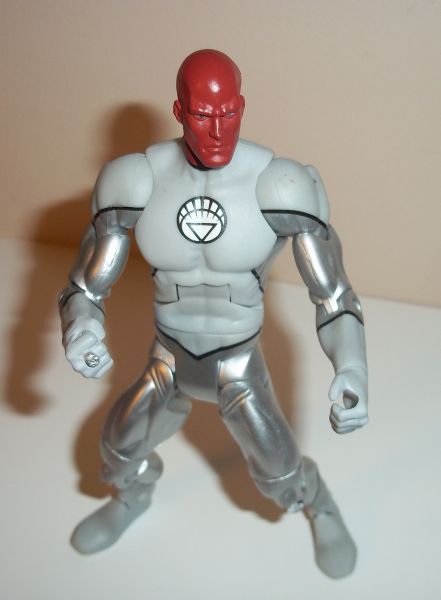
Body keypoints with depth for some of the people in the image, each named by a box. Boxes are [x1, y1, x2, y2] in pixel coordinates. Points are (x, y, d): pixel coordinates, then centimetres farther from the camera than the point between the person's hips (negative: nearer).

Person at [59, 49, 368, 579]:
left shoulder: (276, 185, -25)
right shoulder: (138, 181, -19)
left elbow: (333, 297, -22)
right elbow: (84, 288, -14)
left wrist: (351, 371, -40)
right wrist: (80, 331, -38)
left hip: (240, 368, -2)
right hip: (169, 363, 3)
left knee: (282, 478, -1)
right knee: (119, 450, 14)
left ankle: (322, 510, 38)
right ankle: (133, 499, 53)